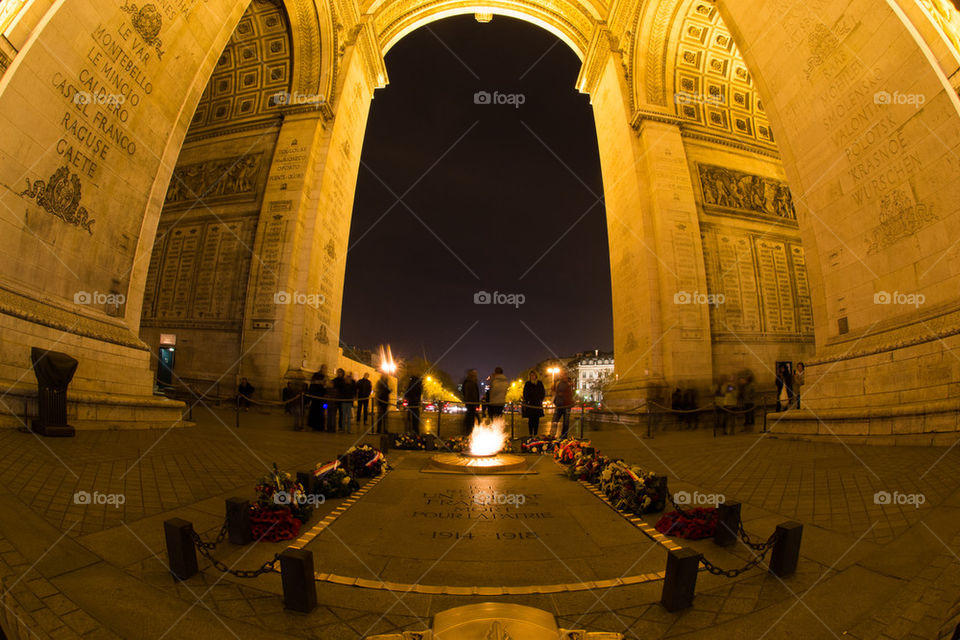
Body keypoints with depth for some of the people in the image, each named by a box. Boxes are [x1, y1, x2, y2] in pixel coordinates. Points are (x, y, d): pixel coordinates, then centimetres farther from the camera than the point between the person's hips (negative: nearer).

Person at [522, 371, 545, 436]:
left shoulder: (540, 383, 9)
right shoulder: (527, 384, 5)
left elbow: (543, 393, 13)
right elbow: (525, 394, 5)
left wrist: (540, 400, 1)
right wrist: (526, 401, -6)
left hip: (538, 404, 2)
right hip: (530, 404, -2)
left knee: (537, 420, 2)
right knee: (531, 420, -4)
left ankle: (535, 434, 8)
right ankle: (531, 434, 0)